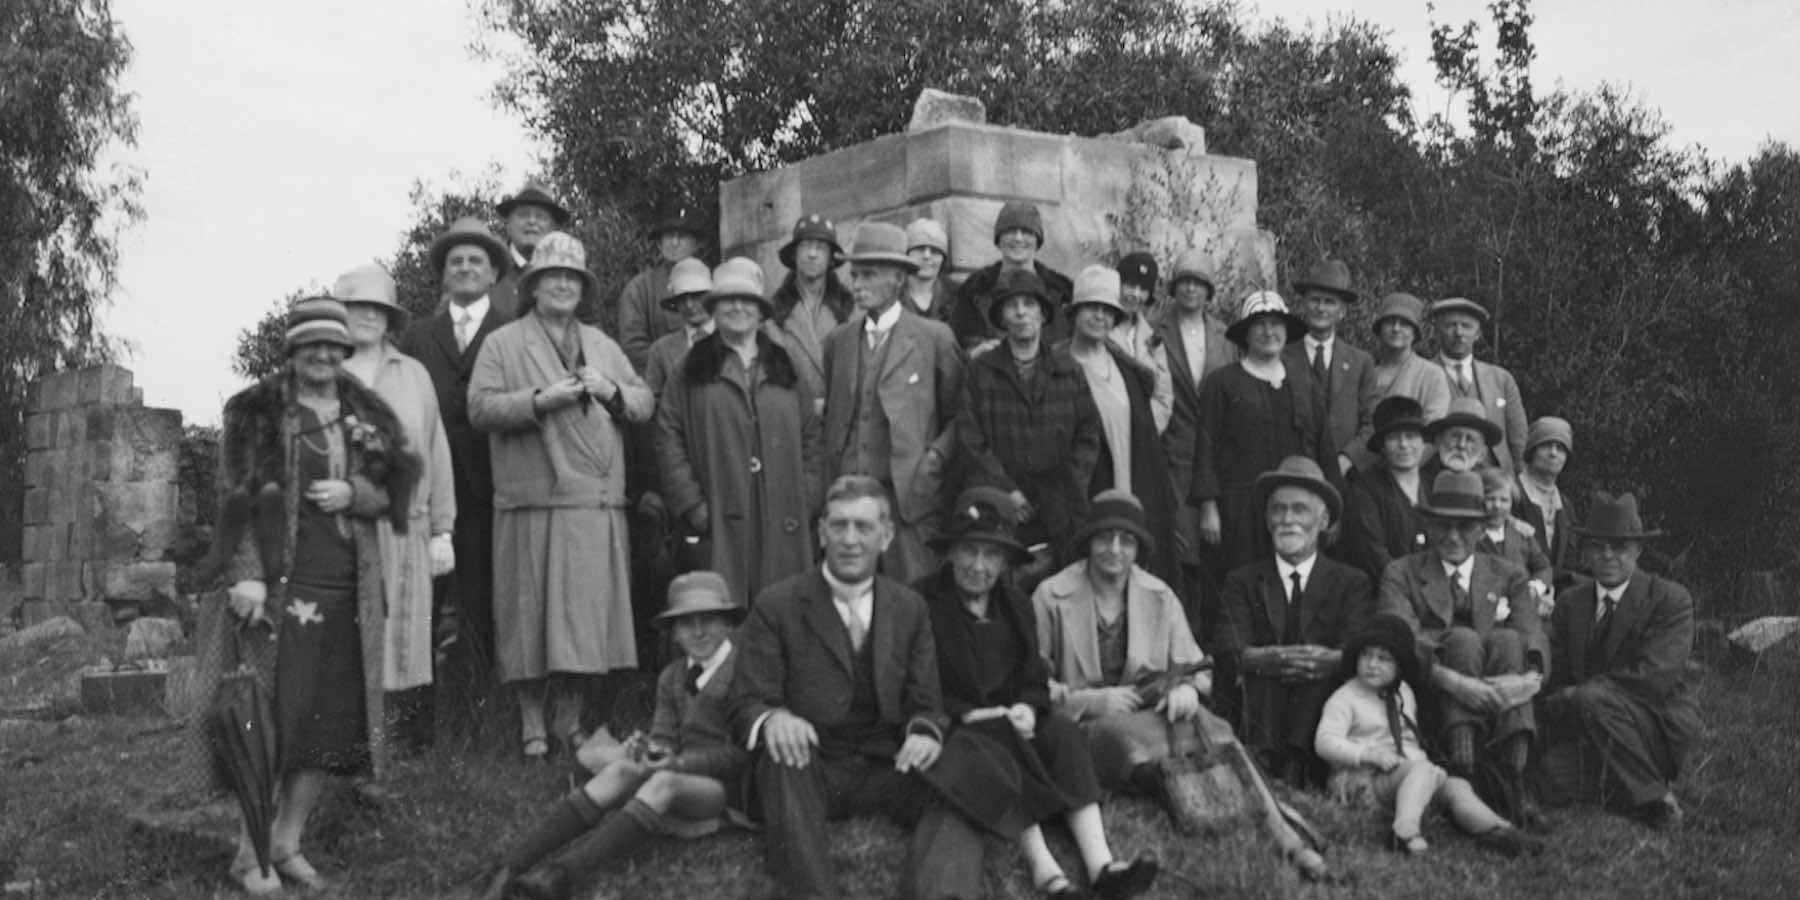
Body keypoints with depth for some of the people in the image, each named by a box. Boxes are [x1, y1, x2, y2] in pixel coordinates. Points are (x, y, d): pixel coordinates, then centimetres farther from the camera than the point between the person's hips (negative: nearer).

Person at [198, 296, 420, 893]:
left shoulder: (367, 417, 13)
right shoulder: (255, 414, 1)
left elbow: (392, 495, 15)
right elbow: (235, 500, -4)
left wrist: (353, 494, -7)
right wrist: (246, 574, -15)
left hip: (350, 592, 5)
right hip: (280, 586, -5)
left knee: (337, 723, 4)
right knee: (276, 720, -6)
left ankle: (288, 844, 17)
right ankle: (250, 856, 3)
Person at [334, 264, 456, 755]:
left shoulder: (413, 375, 15)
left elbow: (436, 453, 14)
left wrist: (442, 530, 9)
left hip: (405, 529, 2)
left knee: (406, 640, 1)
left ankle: (411, 745, 6)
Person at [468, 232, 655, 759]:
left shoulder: (602, 346, 20)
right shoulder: (502, 345, 5)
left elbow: (645, 404, 16)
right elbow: (480, 408, -7)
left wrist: (612, 391, -4)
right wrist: (541, 399, -17)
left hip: (598, 504, 4)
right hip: (533, 504, -4)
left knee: (586, 612, 5)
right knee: (531, 614, -2)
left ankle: (571, 720, 15)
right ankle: (531, 723, 8)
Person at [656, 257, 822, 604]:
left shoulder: (784, 367, 17)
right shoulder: (692, 370, 8)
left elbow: (811, 436, 15)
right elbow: (668, 440, 2)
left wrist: (807, 499, 3)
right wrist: (692, 505, -7)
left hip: (783, 524, 3)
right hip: (718, 523, -2)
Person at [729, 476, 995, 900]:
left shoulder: (910, 607, 13)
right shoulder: (775, 606, 3)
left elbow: (926, 704, 10)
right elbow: (746, 702, -1)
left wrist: (926, 733, -16)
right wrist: (772, 718, -27)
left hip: (888, 767, 3)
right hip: (808, 769, -2)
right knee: (781, 754, -36)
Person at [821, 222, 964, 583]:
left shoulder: (935, 337, 3)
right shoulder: (837, 341, 13)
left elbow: (959, 414, 8)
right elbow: (830, 418, 16)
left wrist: (936, 457, -5)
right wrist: (829, 487, 7)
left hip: (911, 496, -3)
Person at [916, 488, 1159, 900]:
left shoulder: (1016, 606, 15)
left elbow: (1035, 679, 10)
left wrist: (1028, 708, -13)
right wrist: (967, 713, -19)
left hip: (1009, 720, 5)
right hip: (949, 728, -5)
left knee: (1063, 732, -24)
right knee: (995, 743, -35)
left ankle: (1101, 865, -38)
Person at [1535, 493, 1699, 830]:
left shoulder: (1672, 600, -8)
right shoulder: (1570, 603, 8)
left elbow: (1653, 678, -20)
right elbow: (1555, 679, 8)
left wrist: (1576, 694, -19)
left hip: (1661, 726, -4)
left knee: (1591, 700, -33)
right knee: (1554, 778, -25)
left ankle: (1654, 796, -15)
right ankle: (1617, 785, 7)